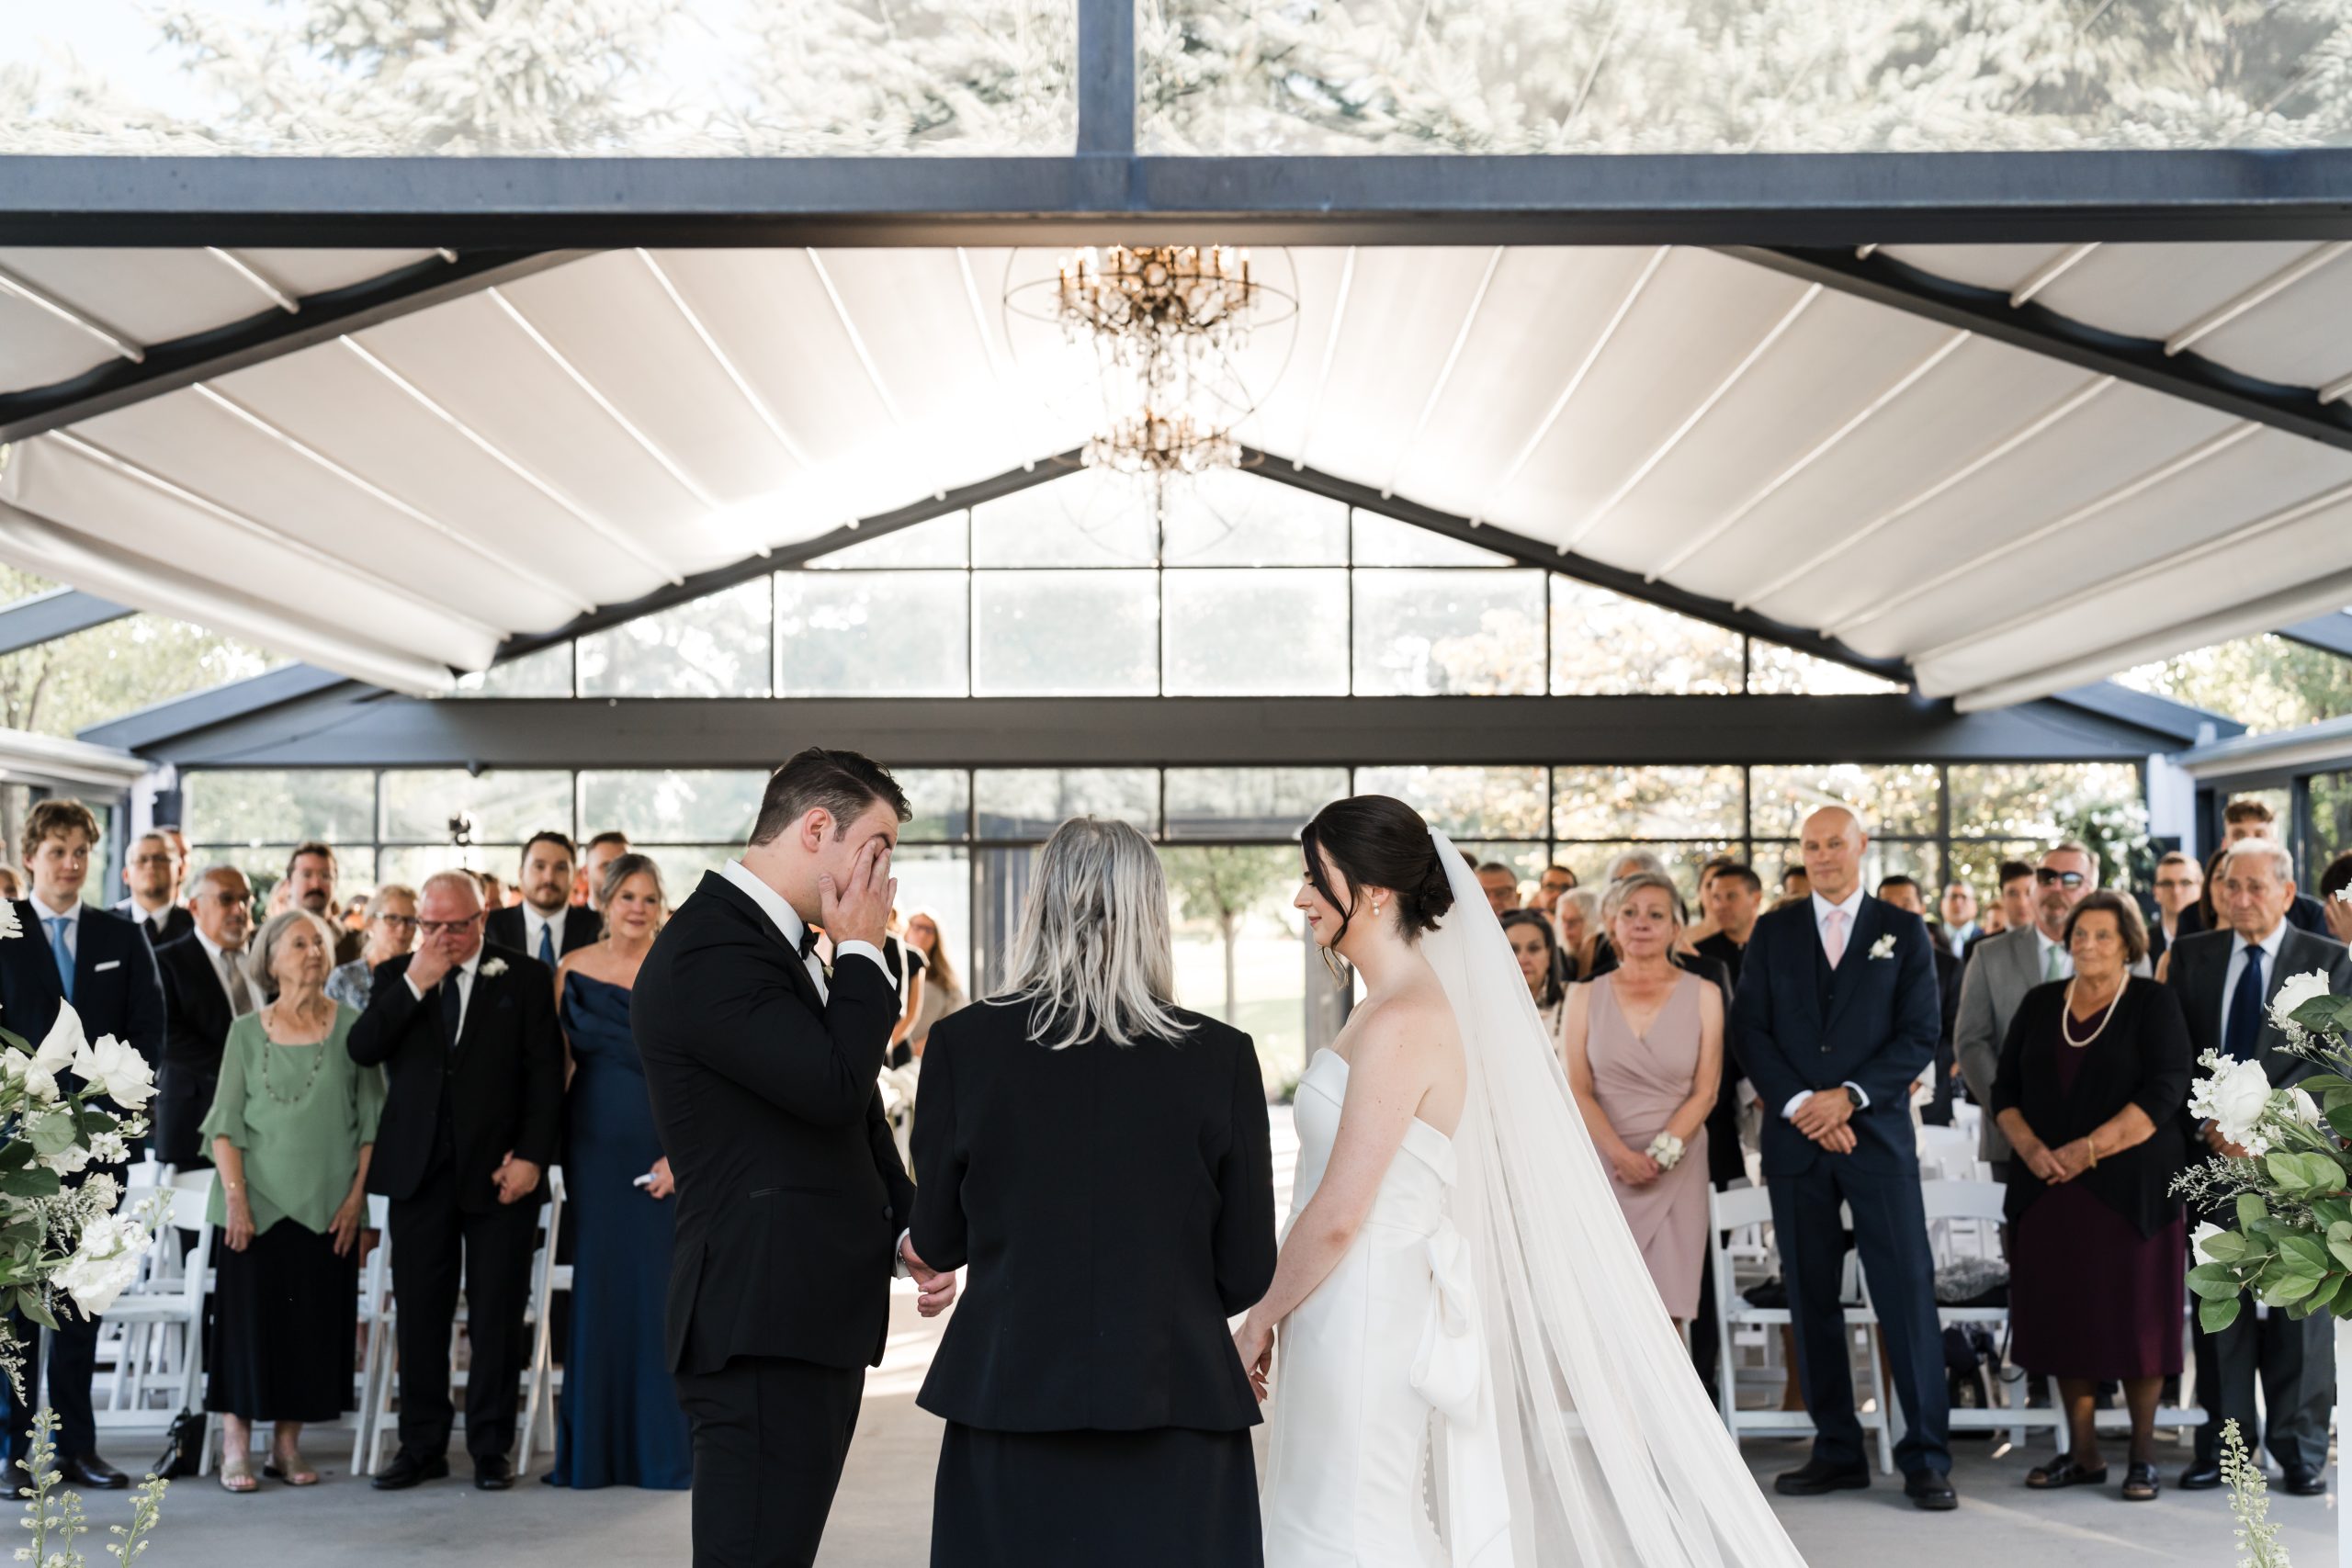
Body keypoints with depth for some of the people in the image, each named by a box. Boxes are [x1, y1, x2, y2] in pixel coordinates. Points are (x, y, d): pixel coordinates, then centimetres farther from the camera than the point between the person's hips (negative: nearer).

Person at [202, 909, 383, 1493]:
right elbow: (225, 1122, 2)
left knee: (316, 1323, 2)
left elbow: (372, 1119, 4)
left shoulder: (352, 1027, 3)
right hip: (256, 1203, -1)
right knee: (248, 1317, -2)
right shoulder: (247, 1032, 4)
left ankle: (288, 1444, 12)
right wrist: (235, 1197, -9)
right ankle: (235, 1446, 5)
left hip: (328, 1206, 1)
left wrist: (356, 1196, -2)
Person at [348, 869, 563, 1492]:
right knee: (420, 1316, 5)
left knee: (496, 1318, 3)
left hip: (500, 1171, -2)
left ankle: (490, 1447, 12)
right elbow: (361, 1049, -5)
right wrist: (414, 985, -12)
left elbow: (546, 1074, 0)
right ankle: (422, 1445, 15)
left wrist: (531, 1156, -8)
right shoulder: (396, 977, 10)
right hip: (419, 1170, 2)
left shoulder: (524, 977, 3)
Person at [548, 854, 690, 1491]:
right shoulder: (572, 971, 5)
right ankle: (594, 1449, 16)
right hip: (593, 1145, 2)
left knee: (659, 1288, -1)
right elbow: (557, 1063, 10)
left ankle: (664, 1448, 9)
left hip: (664, 1148, -2)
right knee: (598, 1288, 6)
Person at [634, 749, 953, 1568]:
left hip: (816, 1317, 10)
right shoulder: (707, 951, -15)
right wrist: (863, 951, -10)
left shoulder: (786, 945, 17)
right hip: (761, 1325, -10)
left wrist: (906, 1230, 9)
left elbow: (857, 1119, 24)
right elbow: (835, 1086, -24)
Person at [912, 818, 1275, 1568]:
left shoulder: (963, 1044, -5)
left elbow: (937, 1241, 3)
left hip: (1011, 1396, 1)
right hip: (1173, 1407, -1)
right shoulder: (1222, 1056, -6)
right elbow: (1247, 1272, -2)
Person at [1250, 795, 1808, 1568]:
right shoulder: (1400, 1004, 11)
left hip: (1367, 1322, -9)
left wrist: (1260, 1319, -8)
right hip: (1369, 1316, 9)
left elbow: (1338, 1214, -20)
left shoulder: (1401, 1024, -19)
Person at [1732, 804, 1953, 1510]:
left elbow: (1919, 1034, 0)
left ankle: (1926, 1458, 0)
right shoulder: (1772, 932, 11)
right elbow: (1751, 1032, 5)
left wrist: (1849, 1096, -12)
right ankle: (1836, 1452, 12)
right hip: (1796, 1138, 2)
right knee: (1812, 1300, 5)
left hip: (1877, 1134, -2)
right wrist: (1799, 1104, -9)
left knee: (1908, 1293, -6)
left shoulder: (1904, 931, 6)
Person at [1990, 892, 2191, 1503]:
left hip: (2130, 1188, -4)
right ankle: (2082, 1453, 13)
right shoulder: (2040, 1003, 12)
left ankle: (2143, 1455, 8)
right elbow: (2005, 1087, 10)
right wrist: (2029, 1147, -8)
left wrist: (2088, 1148, -17)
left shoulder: (2153, 1003, -1)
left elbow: (2164, 1092, -11)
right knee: (2065, 1313, 4)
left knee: (2134, 1314, -1)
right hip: (2050, 1189, 4)